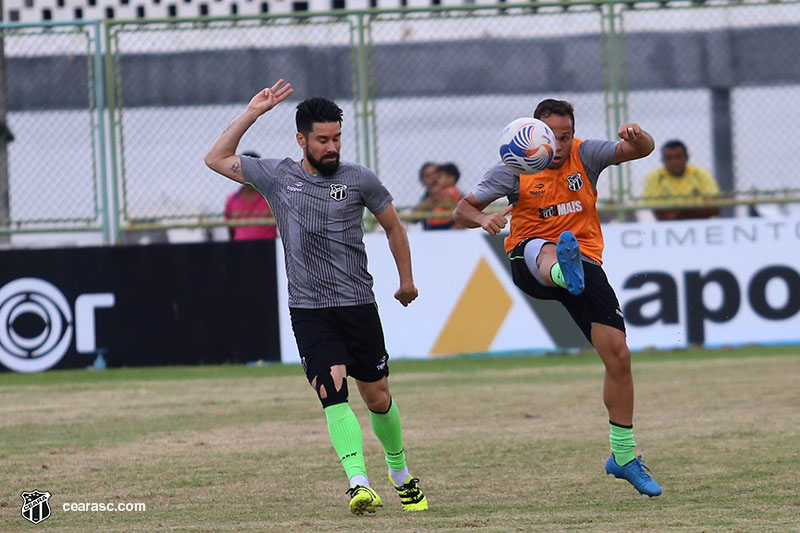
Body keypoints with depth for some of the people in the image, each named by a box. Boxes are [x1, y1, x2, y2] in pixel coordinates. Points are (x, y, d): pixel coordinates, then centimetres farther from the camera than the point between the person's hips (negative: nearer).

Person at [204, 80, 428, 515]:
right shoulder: (277, 177, 4)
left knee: (378, 398, 8)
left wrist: (406, 279, 18)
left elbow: (392, 226, 16)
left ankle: (400, 473, 31)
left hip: (358, 305, 1)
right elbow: (216, 159, 11)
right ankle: (359, 484, -26)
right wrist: (252, 113, 6)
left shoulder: (359, 180, 2)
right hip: (308, 311, -1)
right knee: (333, 395, -17)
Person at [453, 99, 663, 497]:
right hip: (530, 263, -2)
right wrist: (482, 218, -23)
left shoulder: (584, 155, 1)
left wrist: (637, 137, -34)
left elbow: (641, 150, -10)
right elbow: (463, 210, 1)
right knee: (546, 251, -41)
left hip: (586, 261, 2)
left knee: (618, 355, -5)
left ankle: (623, 456, 9)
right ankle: (566, 272, -82)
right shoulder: (514, 169, -2)